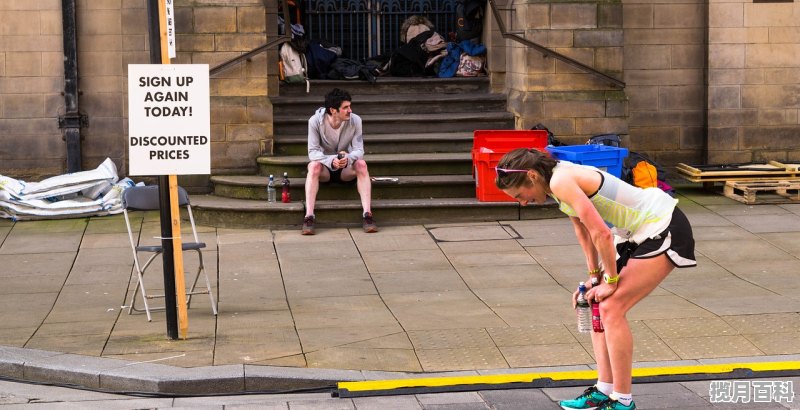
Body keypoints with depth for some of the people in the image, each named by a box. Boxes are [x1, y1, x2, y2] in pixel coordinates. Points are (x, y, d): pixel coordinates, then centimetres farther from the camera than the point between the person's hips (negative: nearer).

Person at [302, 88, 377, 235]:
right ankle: (309, 216, -40)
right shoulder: (315, 121, -18)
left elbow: (359, 150, -15)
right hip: (325, 167, -1)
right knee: (314, 165, -34)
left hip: (346, 168, 1)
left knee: (361, 164, -30)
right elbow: (313, 152, -21)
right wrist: (331, 161, -40)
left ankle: (367, 214, -35)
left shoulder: (355, 120, -14)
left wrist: (348, 158, -39)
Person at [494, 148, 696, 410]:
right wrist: (594, 276, 13)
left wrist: (611, 281, -13)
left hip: (663, 230, -10)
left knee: (611, 308, -12)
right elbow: (582, 229, 15)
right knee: (599, 304, 9)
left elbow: (602, 234, -25)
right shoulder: (560, 181, 5)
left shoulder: (561, 182, -24)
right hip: (639, 233, 10)